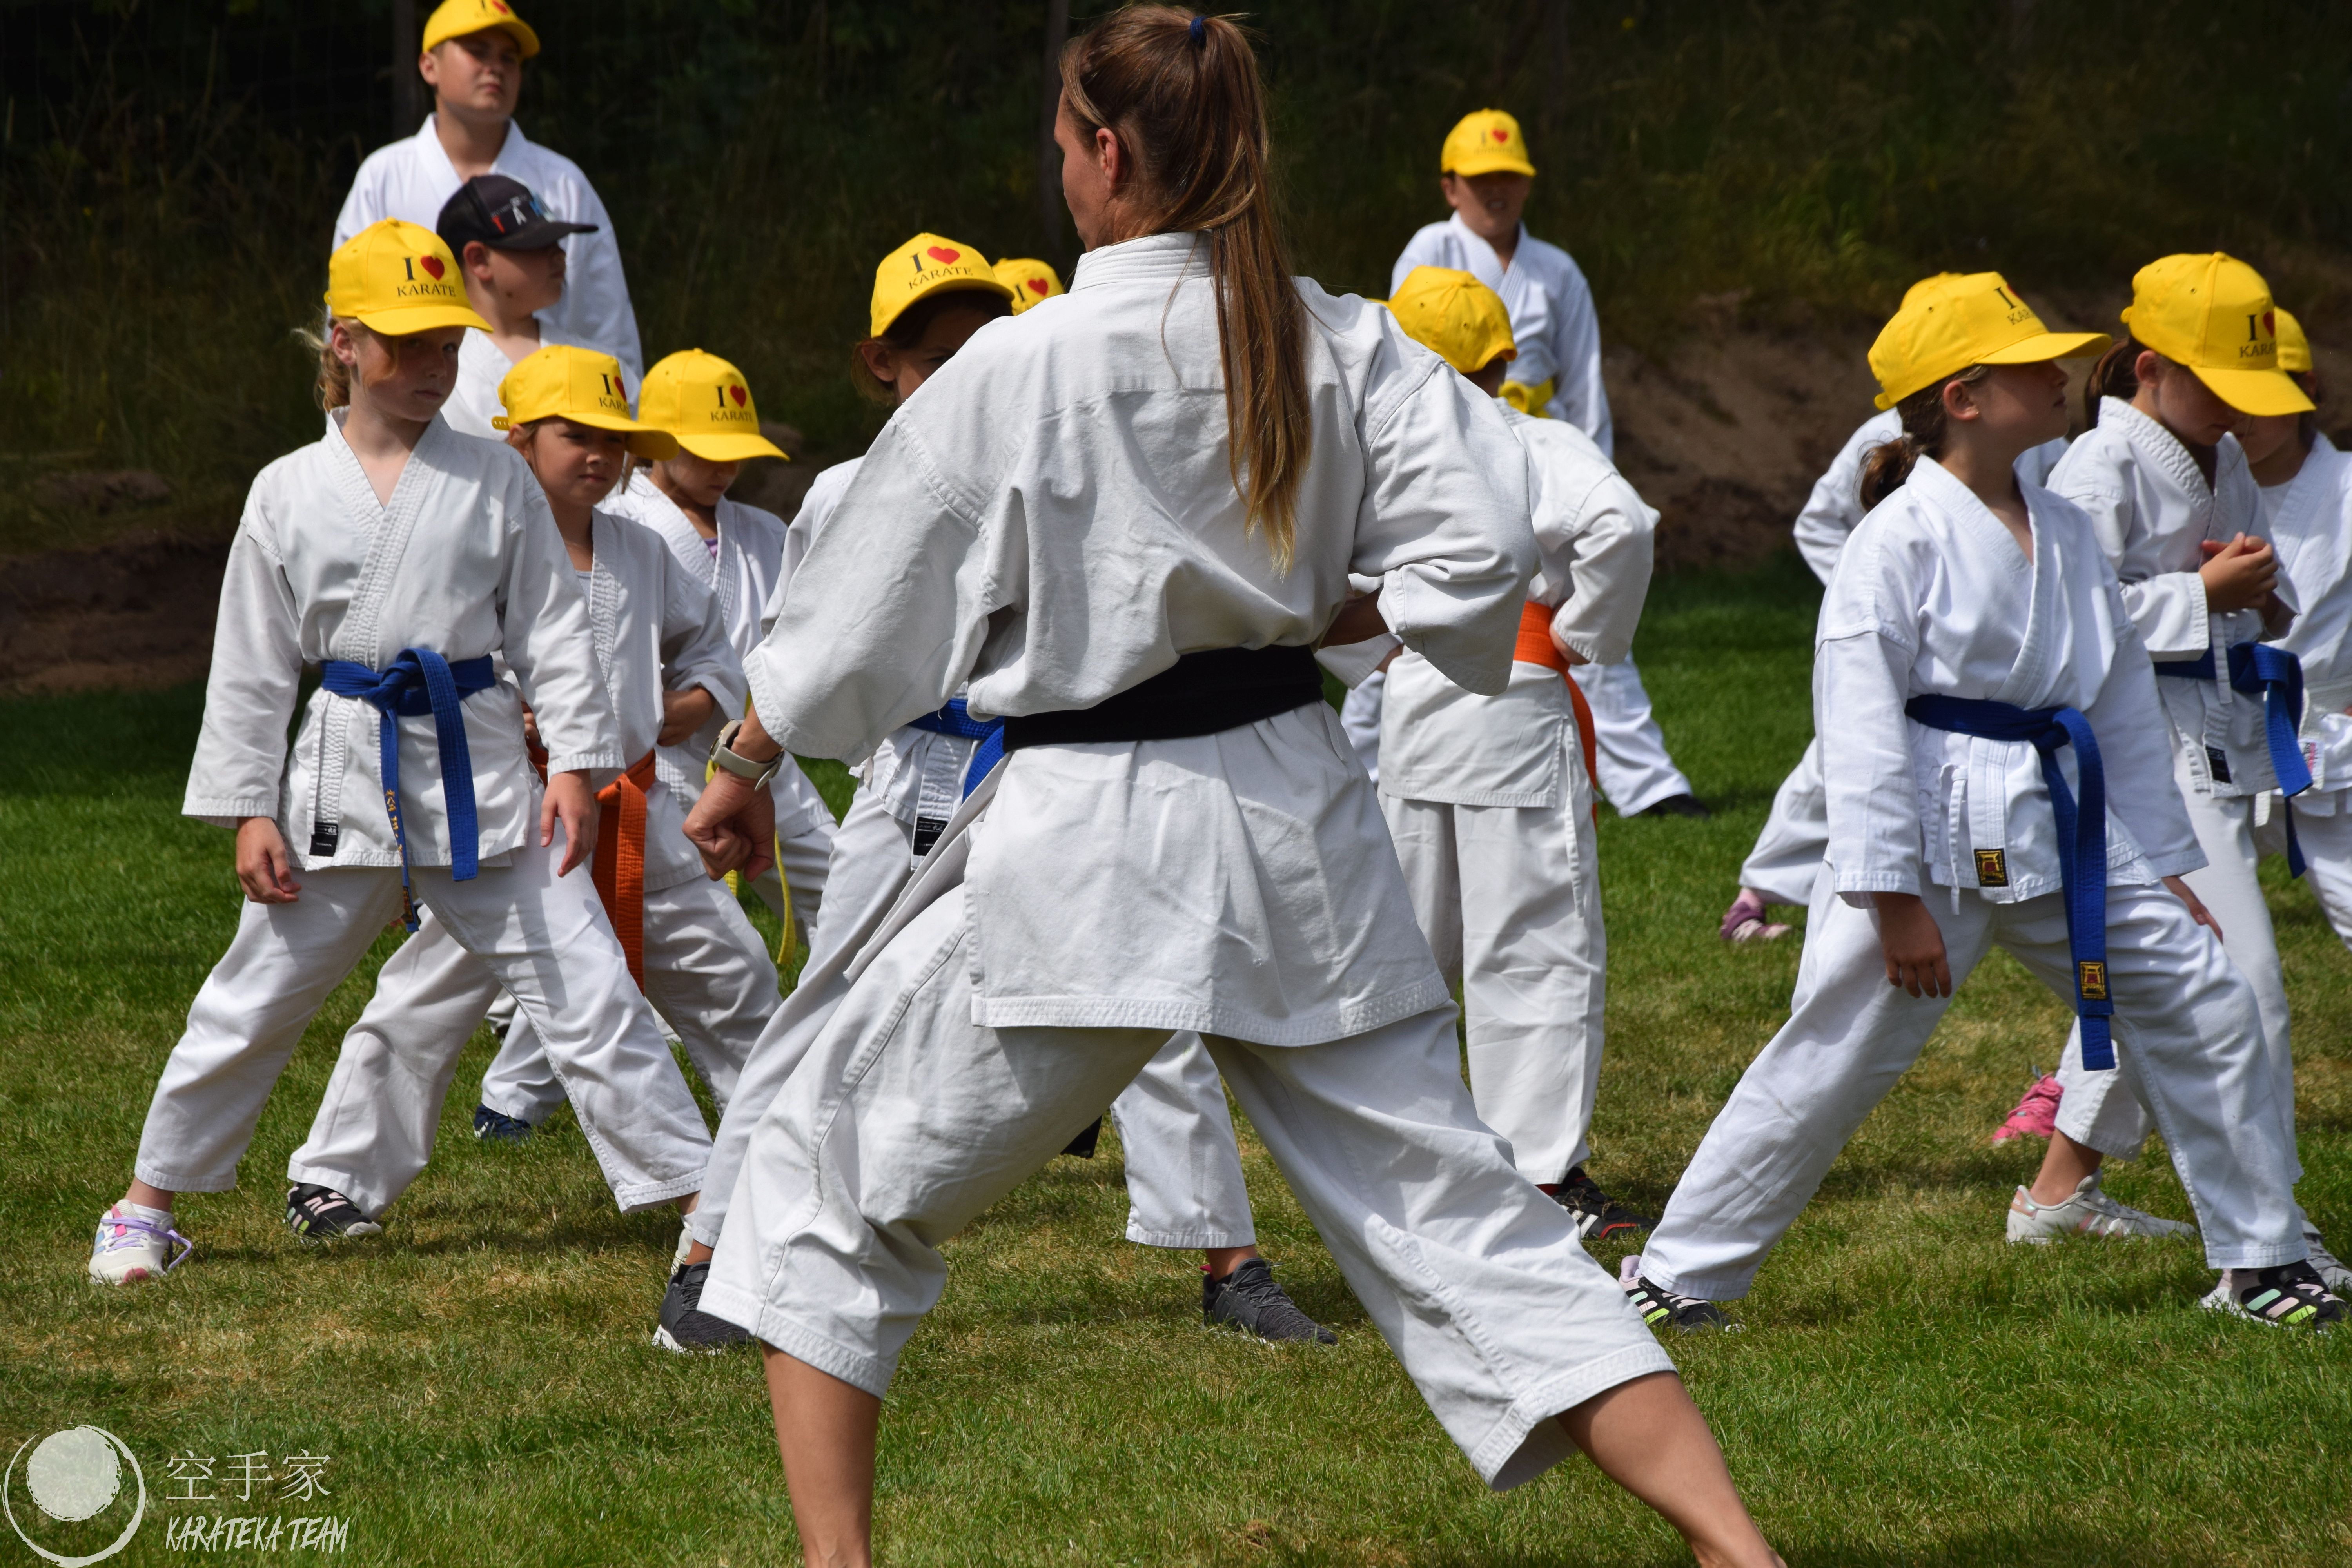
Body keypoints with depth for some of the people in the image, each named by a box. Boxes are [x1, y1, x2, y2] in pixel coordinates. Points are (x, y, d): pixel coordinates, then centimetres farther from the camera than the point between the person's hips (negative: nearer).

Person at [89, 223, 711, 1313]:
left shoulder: (496, 482, 2)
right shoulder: (289, 494, 2)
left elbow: (552, 631, 4)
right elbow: (250, 668, 5)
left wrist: (575, 763, -5)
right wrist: (248, 811, 0)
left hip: (481, 766, 0)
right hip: (345, 774, 0)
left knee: (582, 979, -2)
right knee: (254, 1001, 6)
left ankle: (695, 1190, 3)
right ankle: (149, 1201, 20)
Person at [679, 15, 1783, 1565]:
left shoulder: (1022, 365, -12)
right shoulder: (1342, 346, 0)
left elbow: (861, 606, -3)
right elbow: (1484, 547, -6)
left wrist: (744, 768, 11)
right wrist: (1312, 623, 6)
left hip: (1086, 843, -5)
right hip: (1297, 830, 5)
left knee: (832, 1190, 13)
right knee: (1452, 1209, 8)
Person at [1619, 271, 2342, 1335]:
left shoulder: (2065, 532, 10)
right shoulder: (1904, 539, -12)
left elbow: (2124, 706, 17)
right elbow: (1862, 719, -15)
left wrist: (2166, 864, 16)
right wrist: (1894, 898, -17)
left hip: (2066, 828, 7)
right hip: (1939, 840, -7)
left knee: (2204, 1008, 5)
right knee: (1834, 1060, -4)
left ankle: (2259, 1260, 18)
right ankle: (1676, 1274, 7)